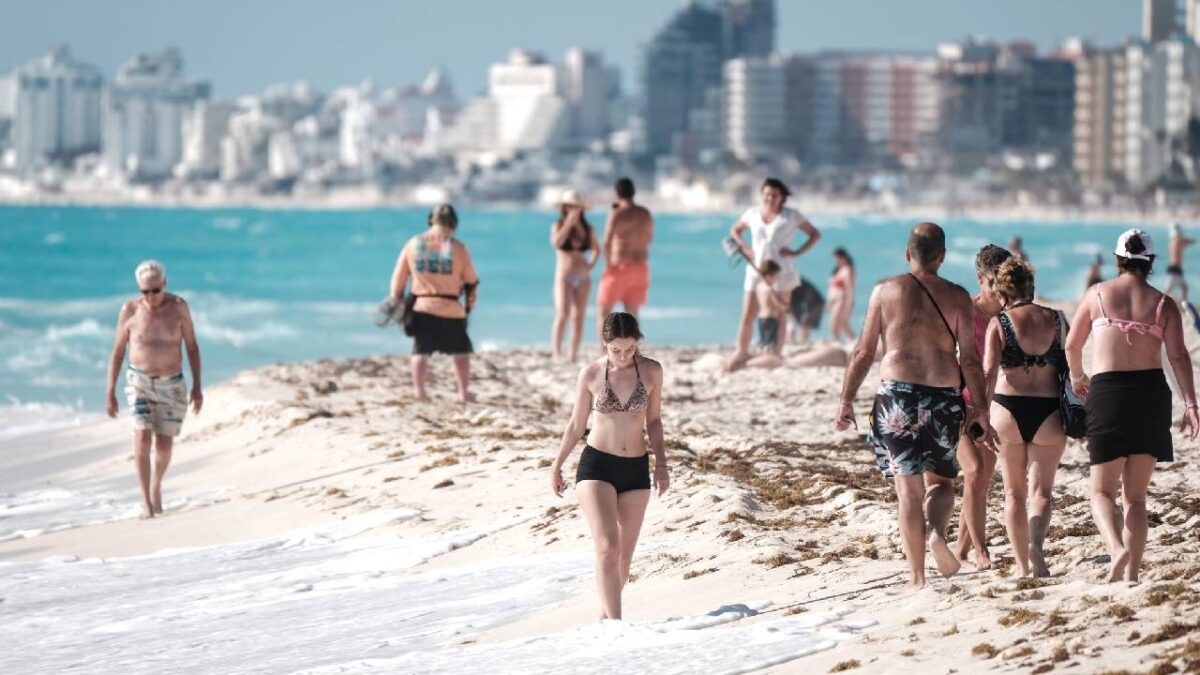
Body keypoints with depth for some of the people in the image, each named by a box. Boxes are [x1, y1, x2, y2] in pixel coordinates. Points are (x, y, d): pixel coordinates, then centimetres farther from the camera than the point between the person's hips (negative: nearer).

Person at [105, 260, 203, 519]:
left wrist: (197, 386, -2)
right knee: (142, 437, -18)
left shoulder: (178, 307, -5)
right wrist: (110, 392, -1)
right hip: (139, 382, -1)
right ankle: (146, 500, -13)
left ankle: (156, 487, 34)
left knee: (164, 444, 7)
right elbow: (117, 352, 1)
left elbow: (192, 347, 2)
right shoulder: (130, 310, -6)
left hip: (172, 384, 1)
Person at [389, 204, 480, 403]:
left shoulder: (413, 244, 1)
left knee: (420, 350, 9)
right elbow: (471, 280, 3)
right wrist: (470, 303, 20)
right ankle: (464, 392, 11)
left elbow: (398, 278, 5)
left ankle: (419, 390, -6)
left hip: (421, 306, 2)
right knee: (461, 350, 13)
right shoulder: (458, 247, -5)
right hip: (450, 309, -2)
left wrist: (396, 301, 17)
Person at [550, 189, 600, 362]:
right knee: (563, 315, -16)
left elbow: (596, 249, 23)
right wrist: (569, 222, -23)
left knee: (578, 318, 3)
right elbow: (556, 242, -24)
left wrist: (592, 263, 6)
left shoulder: (587, 229, 7)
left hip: (583, 278, 4)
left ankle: (574, 356, 6)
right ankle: (557, 354, -16)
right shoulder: (558, 225, -3)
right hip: (564, 277, -4)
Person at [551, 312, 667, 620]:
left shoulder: (651, 371, -1)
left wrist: (661, 462, 2)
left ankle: (606, 614, 28)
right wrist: (557, 466, 13)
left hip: (636, 468, 3)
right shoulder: (591, 374, -4)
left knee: (624, 554, 9)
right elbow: (576, 424, 7)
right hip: (596, 466, -3)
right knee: (607, 548, -17)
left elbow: (653, 420, 11)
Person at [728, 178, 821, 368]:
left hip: (781, 272, -2)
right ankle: (742, 351, 12)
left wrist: (797, 252, -7)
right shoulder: (752, 214, 7)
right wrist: (744, 248, 7)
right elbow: (735, 230, 25)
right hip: (756, 269, 2)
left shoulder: (791, 216, -1)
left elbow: (815, 234, 5)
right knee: (748, 315, -1)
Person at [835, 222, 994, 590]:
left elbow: (863, 352, 2)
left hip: (897, 395, 0)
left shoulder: (886, 291, 2)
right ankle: (937, 531, -15)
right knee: (940, 480, 16)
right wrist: (982, 413, 4)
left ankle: (917, 577, 3)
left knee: (909, 487, 4)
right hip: (943, 397, 0)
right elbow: (970, 361, -1)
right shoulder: (957, 297, 2)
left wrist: (846, 400, 10)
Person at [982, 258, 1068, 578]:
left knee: (1014, 491, 13)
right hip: (1049, 412, 1)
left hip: (1008, 409, -1)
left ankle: (1022, 563, 14)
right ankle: (1035, 545, -23)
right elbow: (1069, 368, 9)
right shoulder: (1054, 320, 2)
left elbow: (989, 371, -14)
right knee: (1041, 490, 4)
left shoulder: (999, 323, -5)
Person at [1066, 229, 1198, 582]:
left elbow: (1072, 345, 13)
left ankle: (1118, 550, -24)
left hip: (1106, 394, -1)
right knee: (1135, 495, 11)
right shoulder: (1163, 304, 4)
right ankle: (1131, 573, 5)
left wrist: (1077, 377, 32)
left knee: (1103, 490, 5)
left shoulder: (1099, 294, 5)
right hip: (1151, 392, 1)